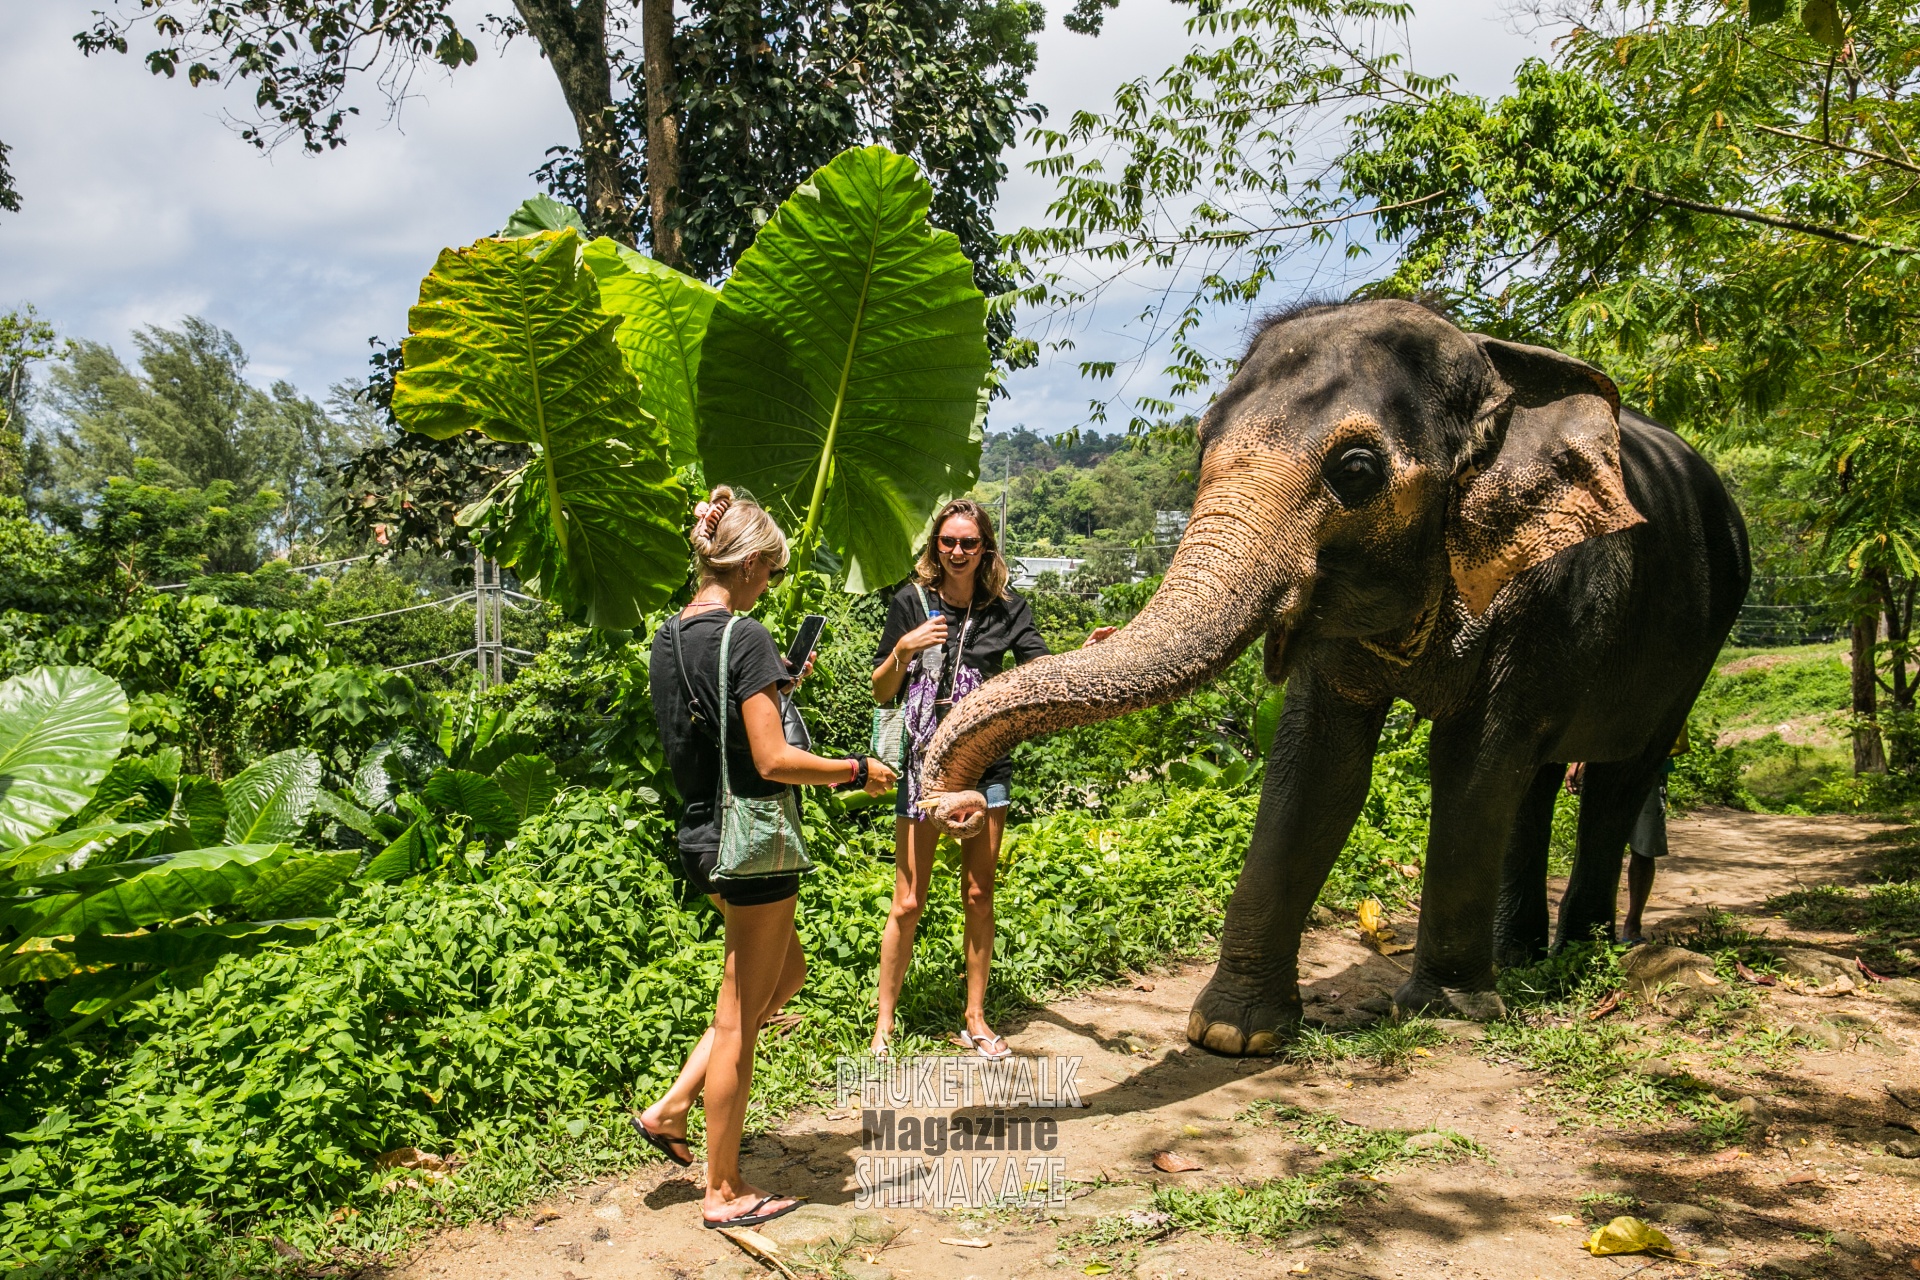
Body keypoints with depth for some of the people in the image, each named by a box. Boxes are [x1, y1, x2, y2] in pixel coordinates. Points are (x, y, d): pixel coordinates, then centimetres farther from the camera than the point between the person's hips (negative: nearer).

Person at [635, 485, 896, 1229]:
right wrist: (859, 771, -9)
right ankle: (725, 1192, 19)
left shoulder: (669, 637, 8)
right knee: (739, 1020, 4)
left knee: (785, 975, 25)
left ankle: (671, 1108, 23)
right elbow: (773, 761, -22)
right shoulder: (746, 638, -19)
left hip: (700, 834, 9)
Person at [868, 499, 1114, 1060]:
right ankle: (884, 1023, 14)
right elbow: (880, 693, 4)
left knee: (979, 896, 9)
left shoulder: (1007, 609, 4)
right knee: (908, 902, 0)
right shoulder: (910, 603, 0)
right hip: (922, 762, -2)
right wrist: (904, 649, -15)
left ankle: (975, 1019, 23)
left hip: (984, 765, 2)